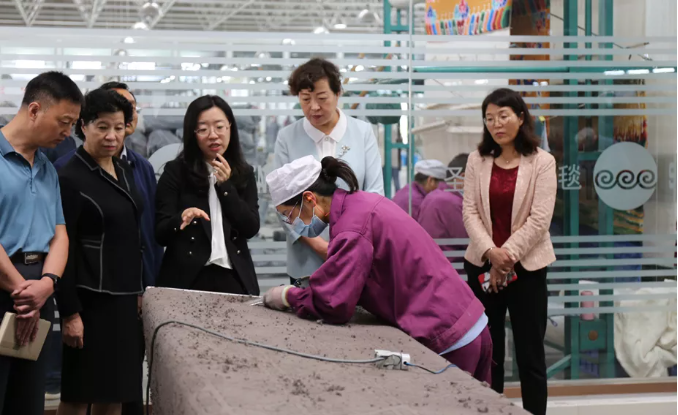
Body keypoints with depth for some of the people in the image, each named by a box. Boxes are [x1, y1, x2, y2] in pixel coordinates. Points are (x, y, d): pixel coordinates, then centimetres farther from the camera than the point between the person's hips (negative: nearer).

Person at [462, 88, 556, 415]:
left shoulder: (542, 162, -4)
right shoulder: (477, 160, 4)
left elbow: (539, 219, -10)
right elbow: (469, 212, -2)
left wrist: (508, 255, -16)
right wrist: (491, 252, -16)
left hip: (526, 267, -3)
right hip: (482, 265, 3)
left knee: (530, 353, 2)